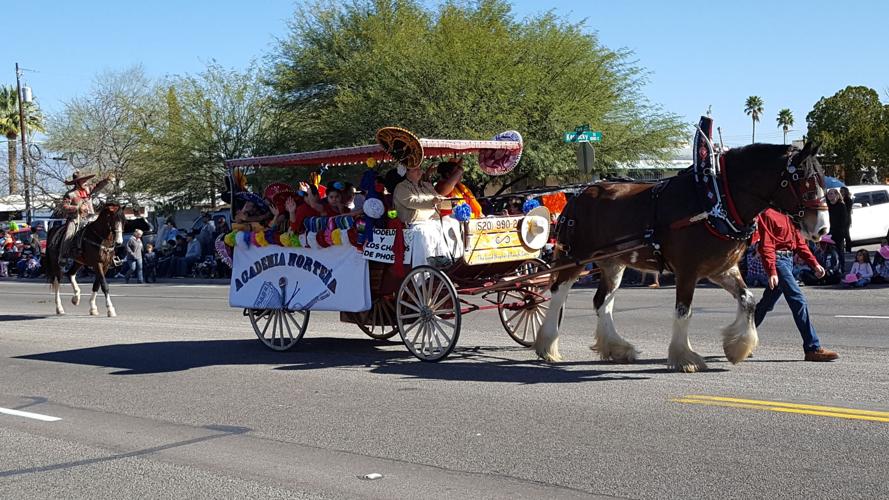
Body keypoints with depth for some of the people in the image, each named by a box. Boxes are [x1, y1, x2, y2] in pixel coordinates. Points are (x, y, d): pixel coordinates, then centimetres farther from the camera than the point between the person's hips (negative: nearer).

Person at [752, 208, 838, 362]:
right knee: (799, 301, -14)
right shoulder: (768, 214, -11)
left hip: (789, 259, 10)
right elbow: (766, 245, -17)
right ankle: (813, 349, -13)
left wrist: (814, 264, 11)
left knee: (767, 303, 18)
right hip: (778, 259, -10)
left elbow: (799, 241, 19)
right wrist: (771, 271, -25)